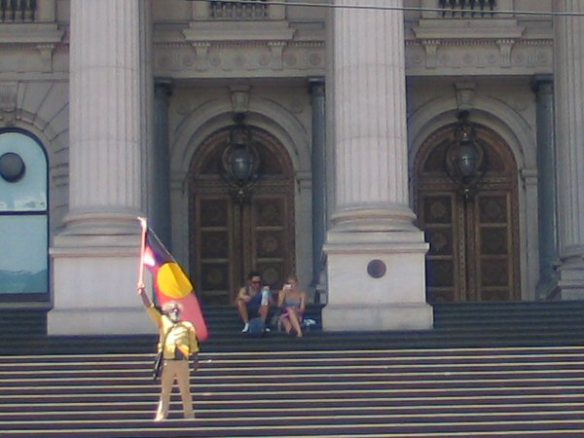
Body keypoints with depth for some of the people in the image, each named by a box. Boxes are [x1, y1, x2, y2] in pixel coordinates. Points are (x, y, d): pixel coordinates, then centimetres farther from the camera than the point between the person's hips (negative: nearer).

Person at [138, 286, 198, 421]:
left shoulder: (188, 326, 7)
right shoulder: (162, 322, 7)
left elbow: (193, 344, 9)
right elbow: (149, 307, 3)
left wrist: (195, 359, 4)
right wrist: (143, 292, -5)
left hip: (182, 362, 0)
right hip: (167, 362, 0)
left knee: (185, 391, 6)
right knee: (165, 392, 3)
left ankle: (189, 415, 11)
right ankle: (161, 416, 3)